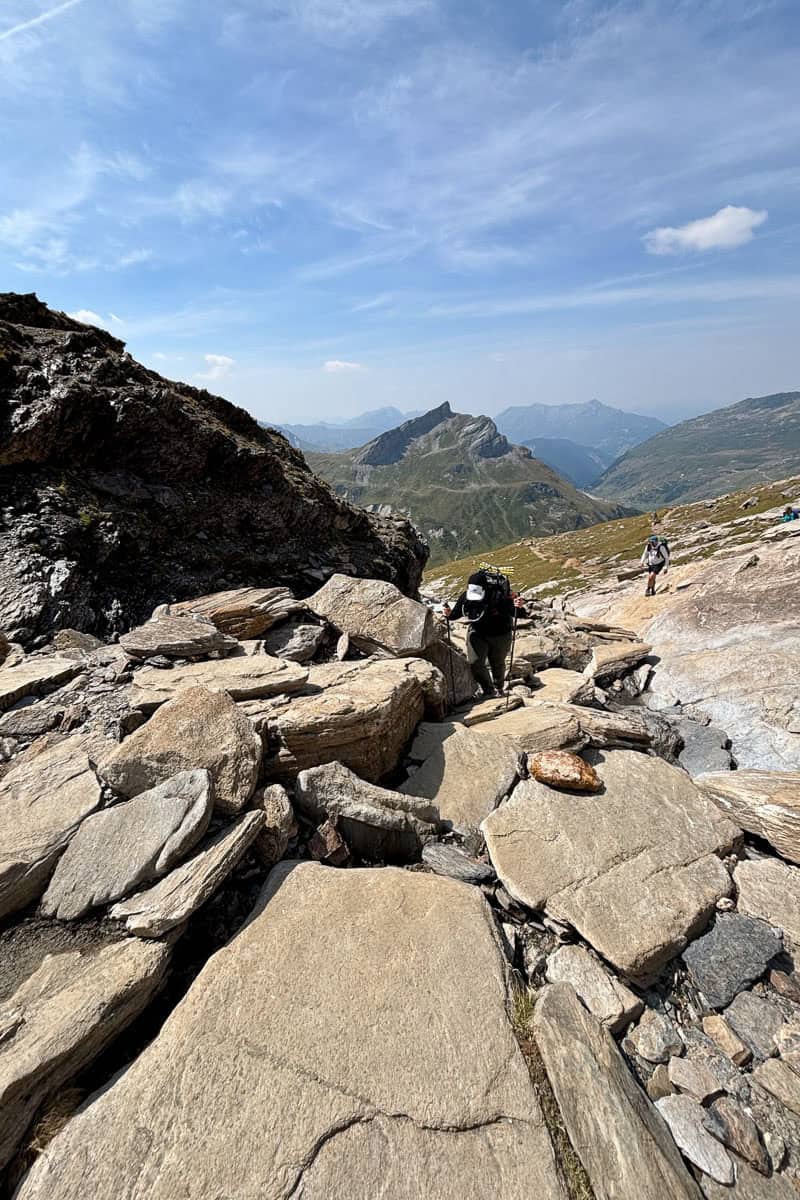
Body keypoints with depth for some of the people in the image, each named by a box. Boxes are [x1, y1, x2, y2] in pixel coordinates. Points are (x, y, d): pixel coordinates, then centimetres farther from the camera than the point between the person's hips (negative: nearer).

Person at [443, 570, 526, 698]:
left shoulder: (499, 598, -32)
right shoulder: (465, 597, -21)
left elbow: (521, 614, -27)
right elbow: (455, 615, -8)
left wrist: (519, 607, -49)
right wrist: (449, 614, -29)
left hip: (500, 635, -2)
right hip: (477, 633, 2)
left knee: (497, 664, 16)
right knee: (475, 662, -11)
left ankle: (498, 690, 46)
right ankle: (489, 691, 11)